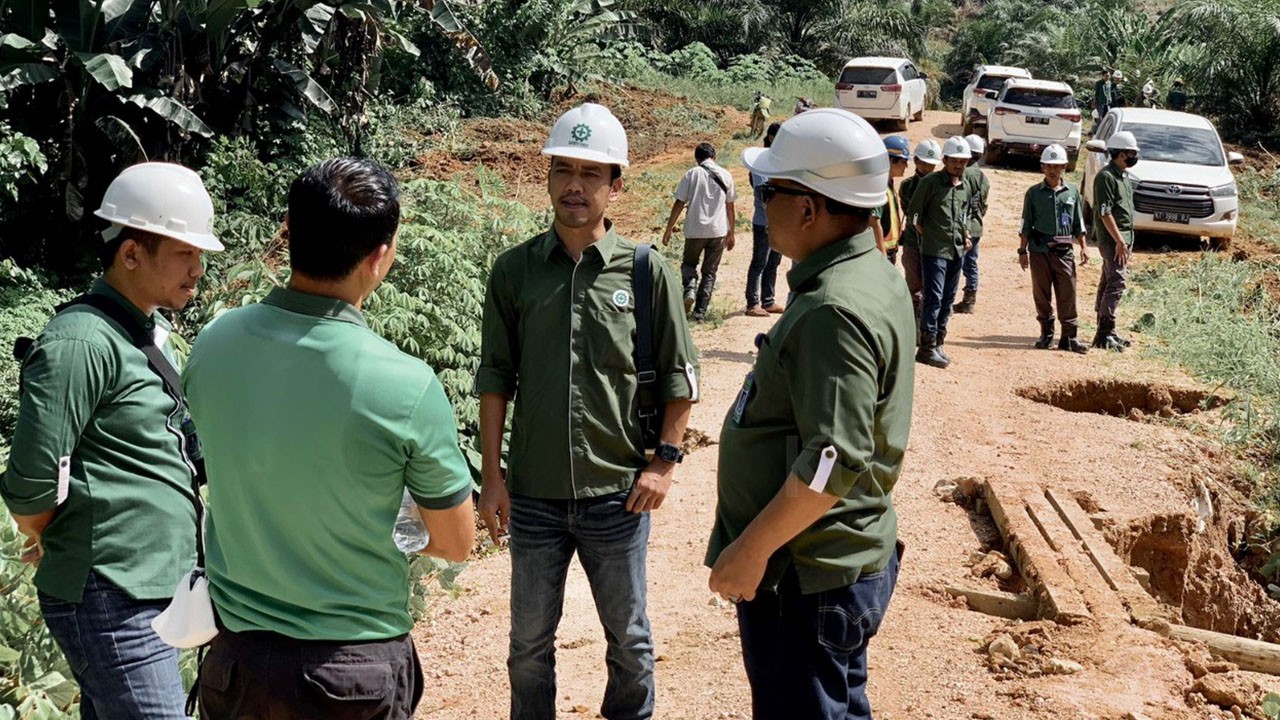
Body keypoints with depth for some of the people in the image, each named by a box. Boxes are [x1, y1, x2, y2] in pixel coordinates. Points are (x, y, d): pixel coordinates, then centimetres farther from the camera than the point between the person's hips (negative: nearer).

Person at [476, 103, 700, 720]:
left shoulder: (648, 273, -5)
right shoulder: (514, 270, -1)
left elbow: (679, 378, 2)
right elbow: (495, 377, 3)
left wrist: (665, 462, -4)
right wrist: (492, 475, 0)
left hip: (618, 494, -1)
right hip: (533, 495, 1)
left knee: (629, 639, 15)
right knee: (530, 643, 15)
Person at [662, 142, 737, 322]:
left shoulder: (692, 174, -2)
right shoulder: (725, 175, 5)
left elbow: (679, 204, -4)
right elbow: (730, 207, 9)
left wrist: (668, 230, 2)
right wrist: (731, 233, 19)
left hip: (695, 230, -2)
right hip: (718, 231, 2)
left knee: (689, 264, 19)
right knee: (710, 272, 10)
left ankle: (690, 289, -9)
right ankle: (700, 312, 6)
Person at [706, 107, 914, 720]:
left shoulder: (834, 311, -26)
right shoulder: (870, 275, 7)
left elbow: (834, 462, -30)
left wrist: (751, 550, -22)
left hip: (802, 578, -10)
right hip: (846, 561, 10)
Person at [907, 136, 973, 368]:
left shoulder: (965, 186, 13)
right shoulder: (930, 182, -7)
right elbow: (913, 212, -4)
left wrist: (966, 235, 14)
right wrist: (926, 234, -5)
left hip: (957, 250, 7)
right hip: (934, 250, -7)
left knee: (948, 299, 10)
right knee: (933, 298, -10)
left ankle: (938, 343, 19)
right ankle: (927, 348, -6)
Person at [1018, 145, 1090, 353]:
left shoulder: (1072, 192, 8)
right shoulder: (1034, 193, 4)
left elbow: (1078, 223, 13)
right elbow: (1026, 225, 6)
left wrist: (1083, 247, 7)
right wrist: (1023, 250, 3)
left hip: (1064, 250, 1)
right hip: (1039, 250, -1)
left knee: (1067, 294, -3)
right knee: (1041, 294, 5)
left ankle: (1069, 337, 2)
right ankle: (1046, 334, 16)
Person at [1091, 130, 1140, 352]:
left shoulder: (1123, 176, 17)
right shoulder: (1106, 176, -14)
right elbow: (1105, 212, -19)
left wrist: (1126, 241, 19)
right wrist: (1119, 241, -21)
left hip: (1123, 238, 10)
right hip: (1112, 239, -10)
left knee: (1109, 282, 12)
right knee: (1116, 282, -14)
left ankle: (1106, 332, 17)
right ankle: (1104, 334, -15)